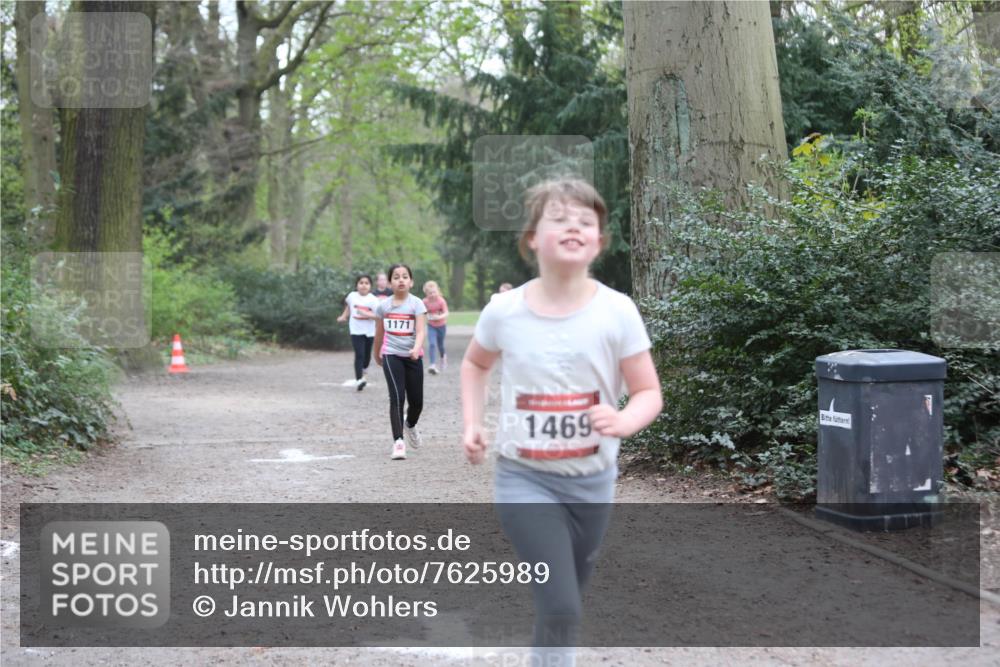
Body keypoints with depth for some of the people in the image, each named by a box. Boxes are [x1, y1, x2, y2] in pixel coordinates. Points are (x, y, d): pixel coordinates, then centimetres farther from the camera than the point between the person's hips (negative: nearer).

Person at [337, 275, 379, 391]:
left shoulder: (373, 299, -9)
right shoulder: (352, 296, -1)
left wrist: (367, 314, -26)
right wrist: (344, 316, 16)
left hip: (369, 332, 1)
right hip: (356, 330, -1)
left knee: (367, 354, 17)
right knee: (359, 354, -15)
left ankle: (364, 371, 47)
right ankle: (358, 380, -20)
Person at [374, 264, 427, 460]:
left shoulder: (417, 304, -6)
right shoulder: (383, 305, 2)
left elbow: (421, 331, -17)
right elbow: (379, 333, 15)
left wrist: (416, 348, -35)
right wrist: (376, 355, 24)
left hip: (412, 357, 0)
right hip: (391, 355, 0)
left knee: (416, 401, 8)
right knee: (397, 398, -15)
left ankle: (410, 425, 41)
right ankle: (398, 442, -14)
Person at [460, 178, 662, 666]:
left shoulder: (617, 311, -11)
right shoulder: (504, 311, -8)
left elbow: (649, 394, -5)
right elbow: (475, 363, 14)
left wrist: (624, 422, -27)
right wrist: (471, 425, 1)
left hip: (592, 480, 2)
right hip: (524, 478, -1)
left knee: (566, 604, 17)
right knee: (560, 607, -17)